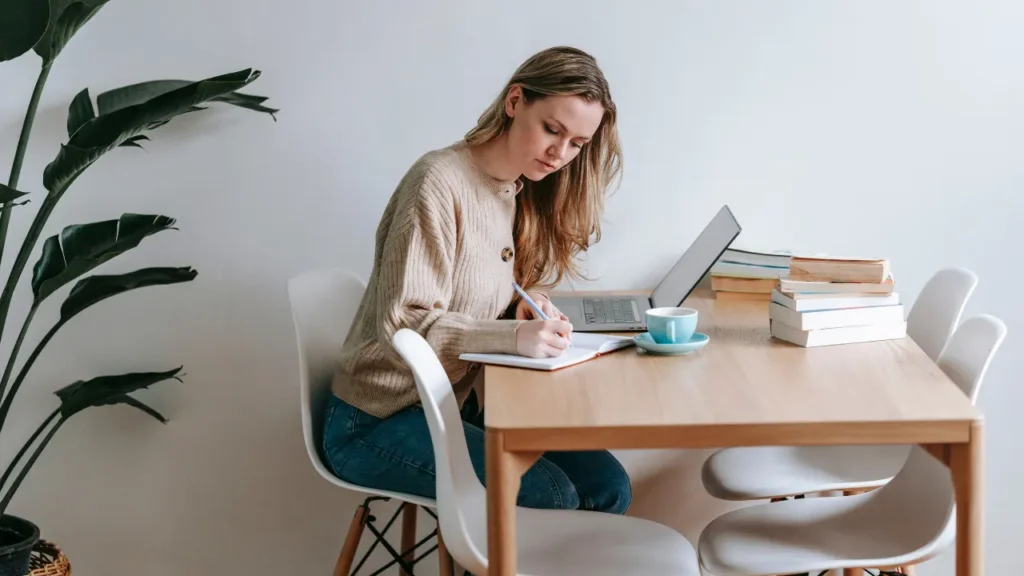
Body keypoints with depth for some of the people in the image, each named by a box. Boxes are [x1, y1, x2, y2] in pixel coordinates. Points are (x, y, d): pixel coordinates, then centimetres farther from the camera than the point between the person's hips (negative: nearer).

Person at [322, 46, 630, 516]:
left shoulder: (526, 193, 7)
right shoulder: (440, 182, -19)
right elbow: (402, 328, -23)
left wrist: (529, 303, -7)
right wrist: (515, 337, -36)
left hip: (460, 404, 8)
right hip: (378, 423, -8)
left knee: (607, 486, -9)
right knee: (549, 498, -23)